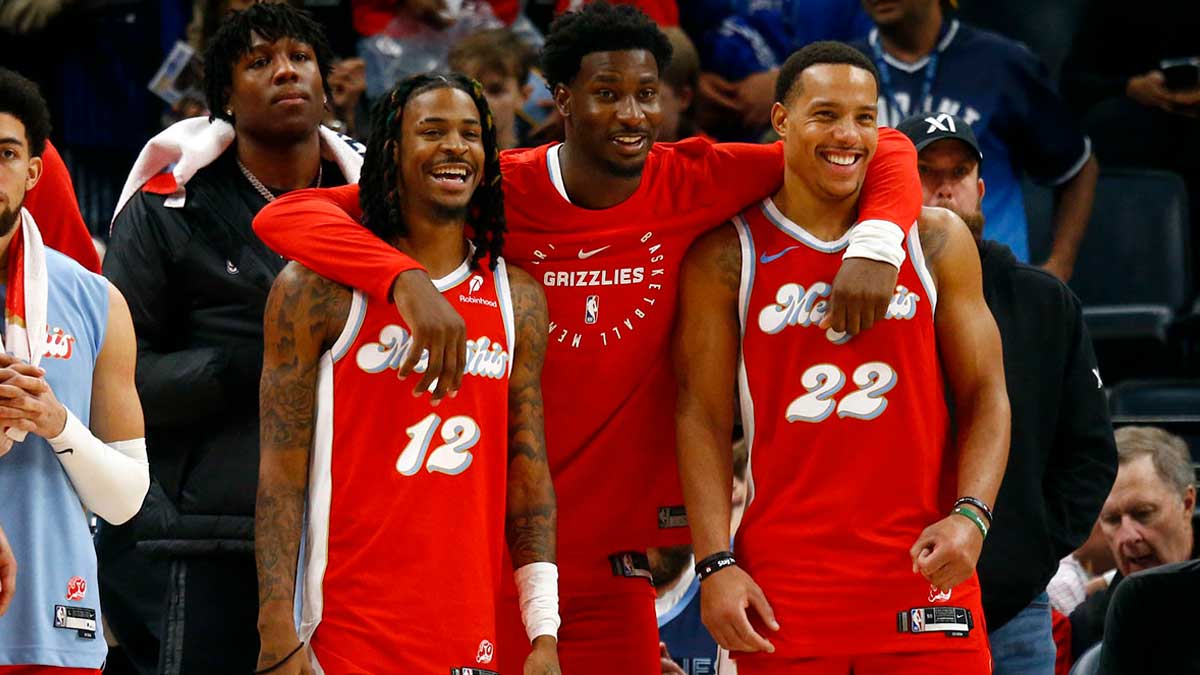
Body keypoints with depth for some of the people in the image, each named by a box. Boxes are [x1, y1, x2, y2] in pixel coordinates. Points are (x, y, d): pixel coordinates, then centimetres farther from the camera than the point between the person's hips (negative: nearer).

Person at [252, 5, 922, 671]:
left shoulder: (690, 185, -1)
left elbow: (883, 153, 5)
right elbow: (286, 216, -17)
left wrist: (874, 242, -17)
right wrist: (408, 280, -36)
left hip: (615, 565, 3)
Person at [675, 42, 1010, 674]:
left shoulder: (936, 241, 8)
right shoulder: (727, 255, 3)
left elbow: (985, 396, 7)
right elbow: (703, 414, 1)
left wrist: (971, 516, -10)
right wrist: (715, 564, -9)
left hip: (922, 571, 1)